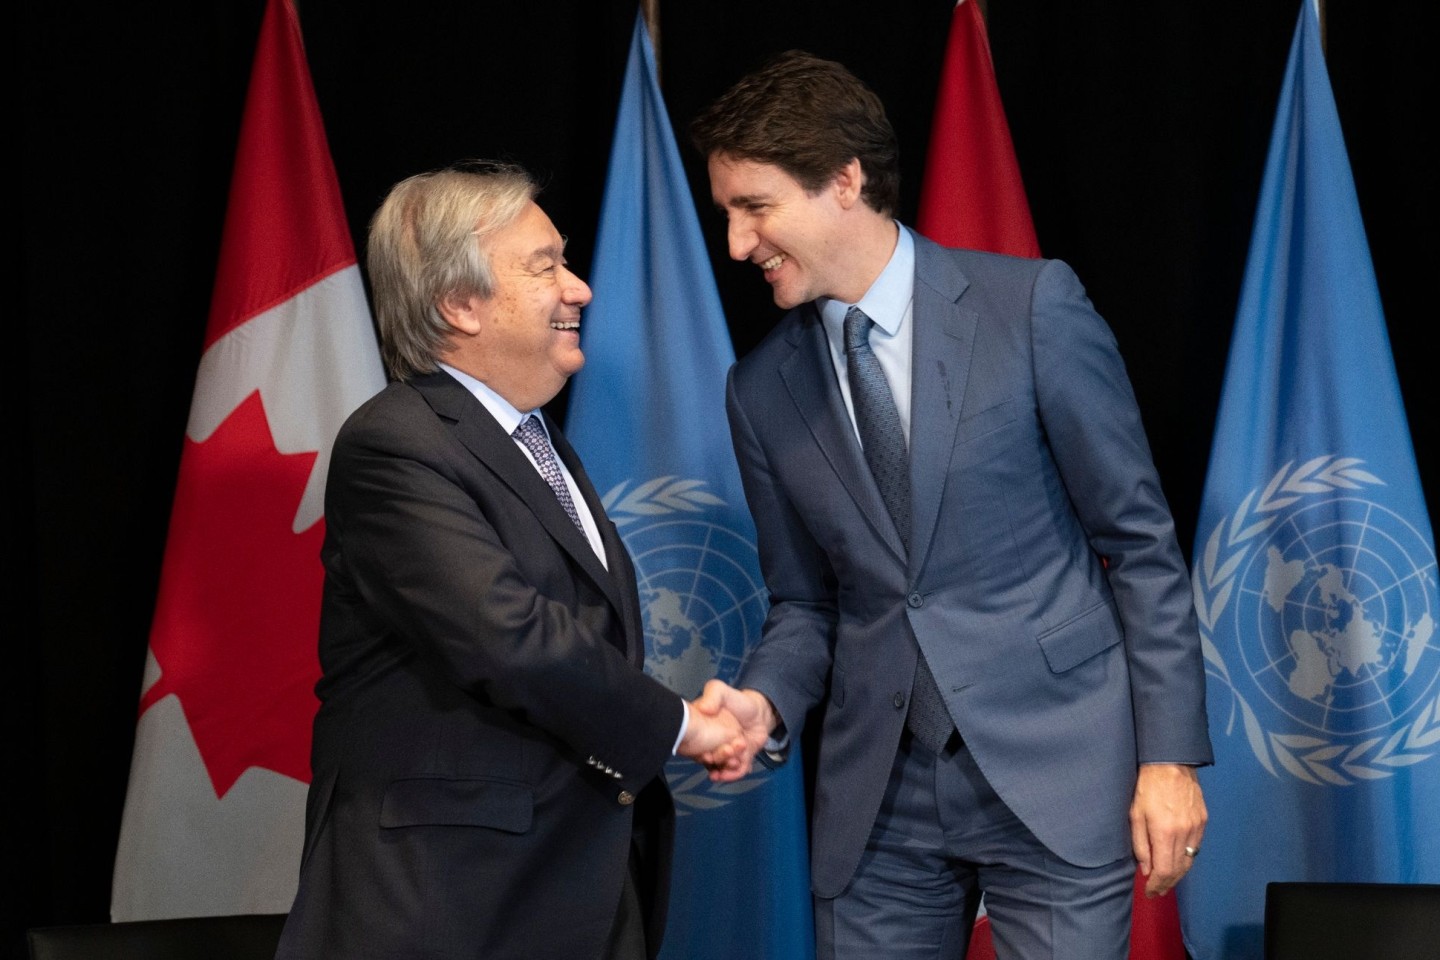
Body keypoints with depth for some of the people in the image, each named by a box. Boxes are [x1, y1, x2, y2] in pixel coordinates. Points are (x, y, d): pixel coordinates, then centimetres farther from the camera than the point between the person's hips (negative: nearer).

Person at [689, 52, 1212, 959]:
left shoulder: (1032, 305, -6)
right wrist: (766, 702, -8)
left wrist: (1170, 754, -6)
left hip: (1053, 775, -4)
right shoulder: (761, 389, 6)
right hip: (877, 805, 4)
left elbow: (1141, 541, -3)